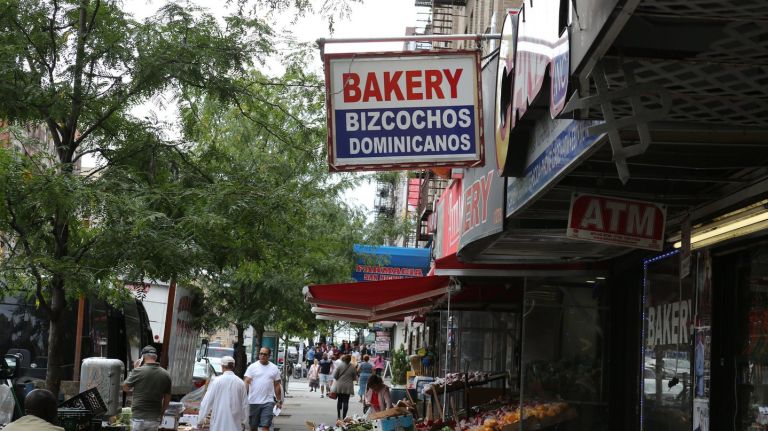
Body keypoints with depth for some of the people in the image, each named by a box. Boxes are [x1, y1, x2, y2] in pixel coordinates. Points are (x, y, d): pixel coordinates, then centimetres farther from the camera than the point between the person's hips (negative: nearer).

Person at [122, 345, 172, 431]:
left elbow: (125, 387, 6)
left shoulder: (138, 371, -10)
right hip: (154, 419, 4)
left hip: (138, 417, -4)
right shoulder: (165, 375, 2)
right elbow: (167, 399, 10)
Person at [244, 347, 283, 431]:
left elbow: (277, 385, 12)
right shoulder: (252, 367, 1)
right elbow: (247, 382, -5)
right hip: (253, 401, 0)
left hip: (268, 402, 0)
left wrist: (279, 400, 11)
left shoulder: (274, 368, 7)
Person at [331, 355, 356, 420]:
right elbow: (354, 378, 3)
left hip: (339, 386, 1)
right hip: (348, 387, -1)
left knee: (339, 401, 14)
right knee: (346, 401, 3)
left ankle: (338, 416, 18)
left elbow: (335, 376, -2)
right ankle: (344, 416, 0)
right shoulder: (352, 368, -4)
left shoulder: (340, 366, -6)